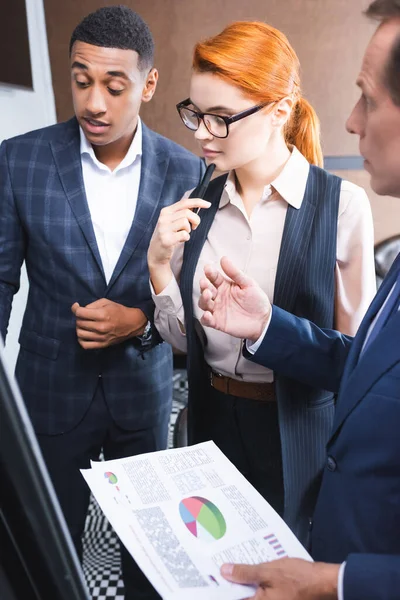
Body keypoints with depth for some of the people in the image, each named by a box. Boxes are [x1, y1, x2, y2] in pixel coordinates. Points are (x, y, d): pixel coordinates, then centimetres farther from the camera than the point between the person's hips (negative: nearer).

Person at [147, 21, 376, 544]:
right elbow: (184, 339, 1)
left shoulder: (341, 204, -15)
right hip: (214, 418, 4)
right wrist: (159, 263, -12)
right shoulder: (198, 206, -2)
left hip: (299, 431, -3)